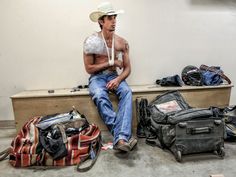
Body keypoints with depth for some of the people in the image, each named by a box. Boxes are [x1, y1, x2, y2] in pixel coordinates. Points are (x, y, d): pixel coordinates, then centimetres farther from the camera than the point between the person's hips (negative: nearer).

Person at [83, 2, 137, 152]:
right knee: (100, 96, -37)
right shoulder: (91, 41, -5)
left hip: (114, 76, 2)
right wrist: (111, 62, -9)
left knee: (127, 92, -32)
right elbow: (89, 69, -6)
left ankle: (121, 138, -41)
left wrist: (118, 79, -17)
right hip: (97, 77, -2)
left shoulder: (122, 42, 5)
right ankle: (124, 136, -37)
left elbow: (127, 69, 4)